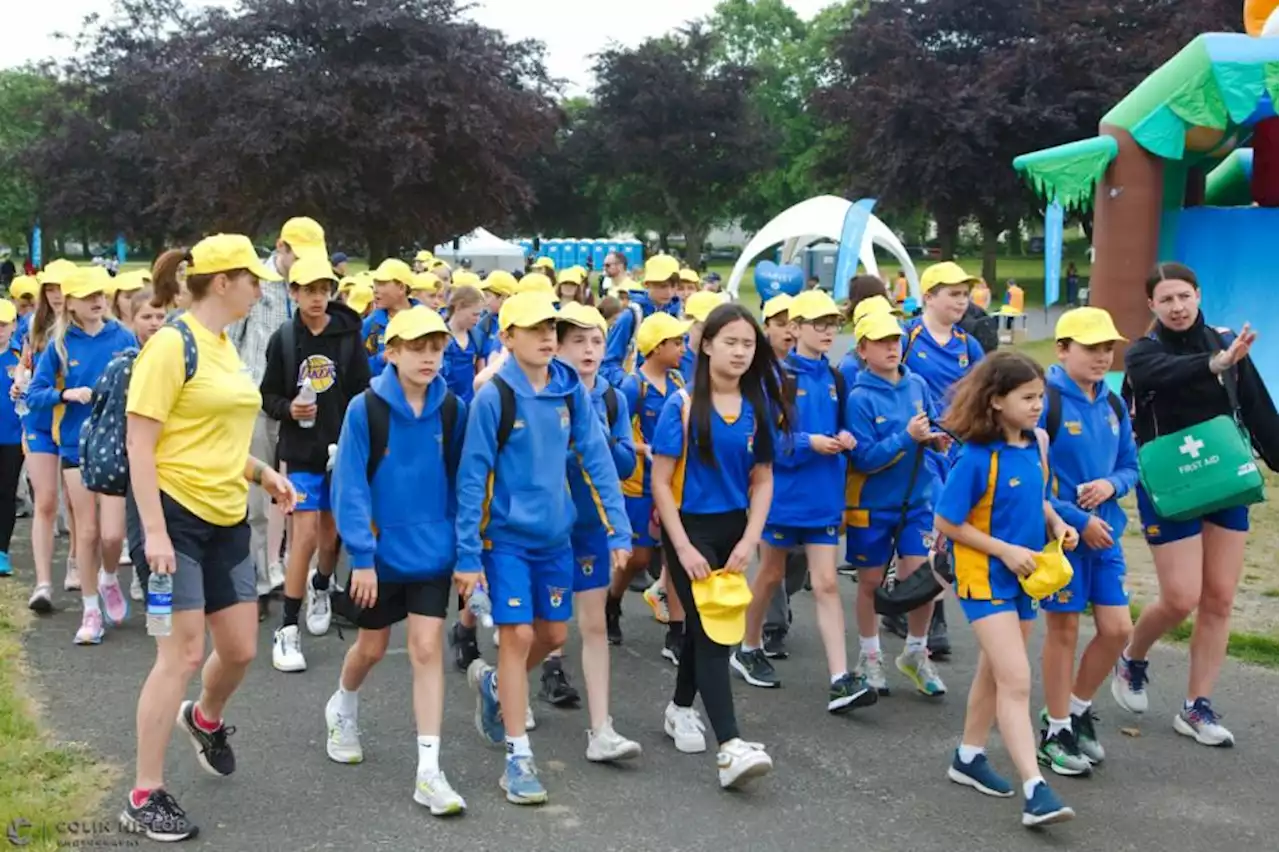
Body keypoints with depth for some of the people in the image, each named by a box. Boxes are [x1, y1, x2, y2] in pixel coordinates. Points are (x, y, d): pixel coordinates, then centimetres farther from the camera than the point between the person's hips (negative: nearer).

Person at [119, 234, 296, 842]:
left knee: (240, 650, 12)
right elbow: (140, 444, -17)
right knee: (183, 655, -6)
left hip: (226, 520, 8)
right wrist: (154, 531, -22)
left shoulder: (226, 346, 12)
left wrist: (263, 472, 9)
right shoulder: (173, 344, -14)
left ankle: (205, 720, 45)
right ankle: (144, 798, 7)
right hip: (175, 516, -8)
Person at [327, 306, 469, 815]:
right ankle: (343, 709, 49)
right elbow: (350, 487, -14)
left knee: (427, 649, -3)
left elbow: (458, 482, 4)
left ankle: (428, 772, 1)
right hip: (381, 552, -1)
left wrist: (463, 548, 4)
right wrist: (361, 555, -17)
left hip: (432, 552, 1)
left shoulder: (452, 410, -4)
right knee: (372, 648, 16)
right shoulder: (365, 409, -14)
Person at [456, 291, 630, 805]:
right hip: (507, 536, -5)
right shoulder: (493, 397, -14)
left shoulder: (571, 390, -2)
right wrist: (467, 554, -13)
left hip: (555, 533, 5)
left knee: (552, 635, 14)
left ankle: (493, 684, 43)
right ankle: (518, 757, 6)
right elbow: (472, 477, -12)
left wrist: (619, 531, -4)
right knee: (518, 636, -5)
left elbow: (596, 460, 1)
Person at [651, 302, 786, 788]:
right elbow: (660, 482, -10)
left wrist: (750, 539, -9)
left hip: (734, 528, 5)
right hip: (689, 527, -5)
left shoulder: (759, 406, 1)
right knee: (710, 630, -11)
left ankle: (680, 708, 39)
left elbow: (762, 479, 3)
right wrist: (683, 548, -14)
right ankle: (730, 748, -16)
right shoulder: (682, 405, -11)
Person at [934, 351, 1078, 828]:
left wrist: (1056, 524, -3)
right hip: (985, 578, -7)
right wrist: (1005, 550, -17)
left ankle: (969, 757, 35)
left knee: (995, 672, 18)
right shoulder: (977, 457, -19)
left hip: (1023, 576, 7)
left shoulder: (1035, 446, 0)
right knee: (1017, 681, -13)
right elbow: (947, 522, -15)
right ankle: (1035, 789, -13)